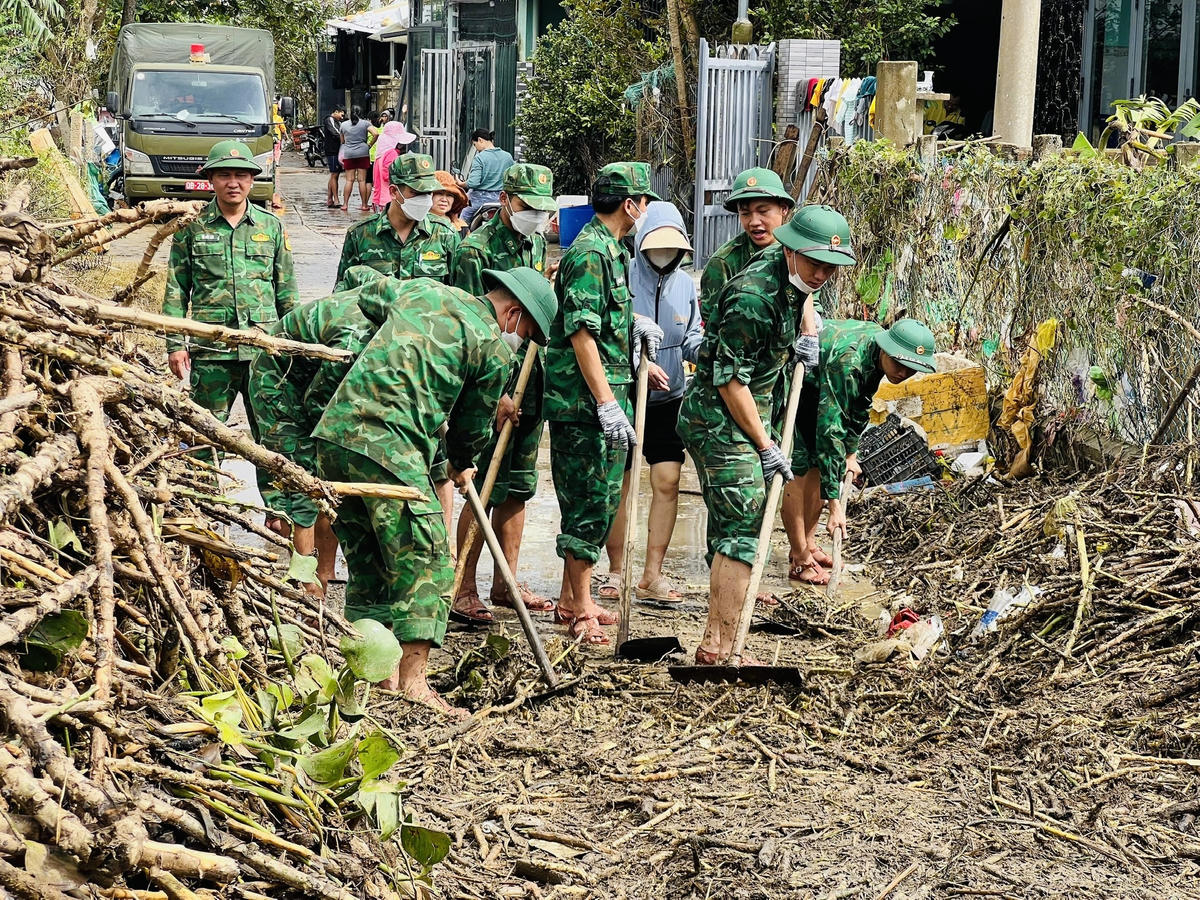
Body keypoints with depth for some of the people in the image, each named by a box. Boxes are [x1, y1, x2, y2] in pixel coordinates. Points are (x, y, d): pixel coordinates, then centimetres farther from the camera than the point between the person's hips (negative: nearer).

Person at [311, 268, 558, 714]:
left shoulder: (420, 289, 22)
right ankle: (412, 681, -13)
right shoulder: (495, 344, 4)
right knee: (425, 557, -5)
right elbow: (475, 423, 14)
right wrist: (462, 464, 36)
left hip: (334, 428, 8)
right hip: (386, 440, -8)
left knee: (369, 559, 17)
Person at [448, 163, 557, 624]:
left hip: (530, 381, 7)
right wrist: (494, 392, -20)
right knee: (486, 489, -7)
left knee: (518, 488, 12)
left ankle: (505, 582, 21)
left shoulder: (537, 245, 13)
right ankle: (464, 590, 0)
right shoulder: (476, 250, -11)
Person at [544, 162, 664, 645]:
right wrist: (607, 404, -25)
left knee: (597, 500, 15)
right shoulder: (591, 253, -16)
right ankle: (580, 609, 2)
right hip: (584, 402, -10)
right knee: (591, 501, -5)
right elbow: (581, 334, -22)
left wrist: (634, 321, 10)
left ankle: (572, 599, 24)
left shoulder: (610, 250, 16)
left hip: (602, 398, 10)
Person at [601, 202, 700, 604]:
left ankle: (652, 575, 5)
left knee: (667, 482, -3)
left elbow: (690, 340, 10)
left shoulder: (685, 284, 3)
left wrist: (703, 346, -14)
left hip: (667, 402, 4)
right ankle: (615, 572, 17)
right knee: (620, 486, 3)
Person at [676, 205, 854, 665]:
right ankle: (716, 648, -18)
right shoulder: (753, 298, -24)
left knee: (729, 531, 12)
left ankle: (718, 644, 17)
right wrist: (766, 446, -17)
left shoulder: (788, 270, 4)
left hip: (749, 413, 10)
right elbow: (730, 381, -22)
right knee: (744, 529, -15)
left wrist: (808, 333, 14)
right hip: (720, 418, -10)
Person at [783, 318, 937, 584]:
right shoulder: (847, 364, -39)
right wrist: (835, 504, -41)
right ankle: (799, 561, -9)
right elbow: (830, 430, -41)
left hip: (811, 390, 9)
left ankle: (808, 545, 20)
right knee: (798, 468, -13)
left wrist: (851, 452, 7)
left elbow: (858, 406, 6)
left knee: (818, 464, 8)